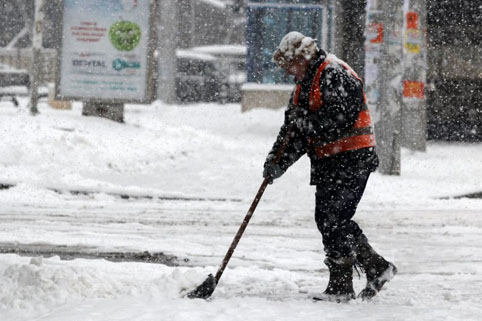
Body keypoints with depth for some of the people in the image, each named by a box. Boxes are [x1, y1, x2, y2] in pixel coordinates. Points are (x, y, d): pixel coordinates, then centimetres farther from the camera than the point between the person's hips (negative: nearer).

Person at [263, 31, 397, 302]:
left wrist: (307, 122, -18)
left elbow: (340, 121, -24)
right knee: (327, 219, 9)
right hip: (328, 162, 10)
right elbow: (294, 130, 15)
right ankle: (377, 267, 18)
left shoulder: (336, 76, -15)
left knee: (333, 219, -11)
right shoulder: (305, 84, 16)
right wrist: (277, 162, 3)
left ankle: (341, 287, -4)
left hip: (351, 158, -10)